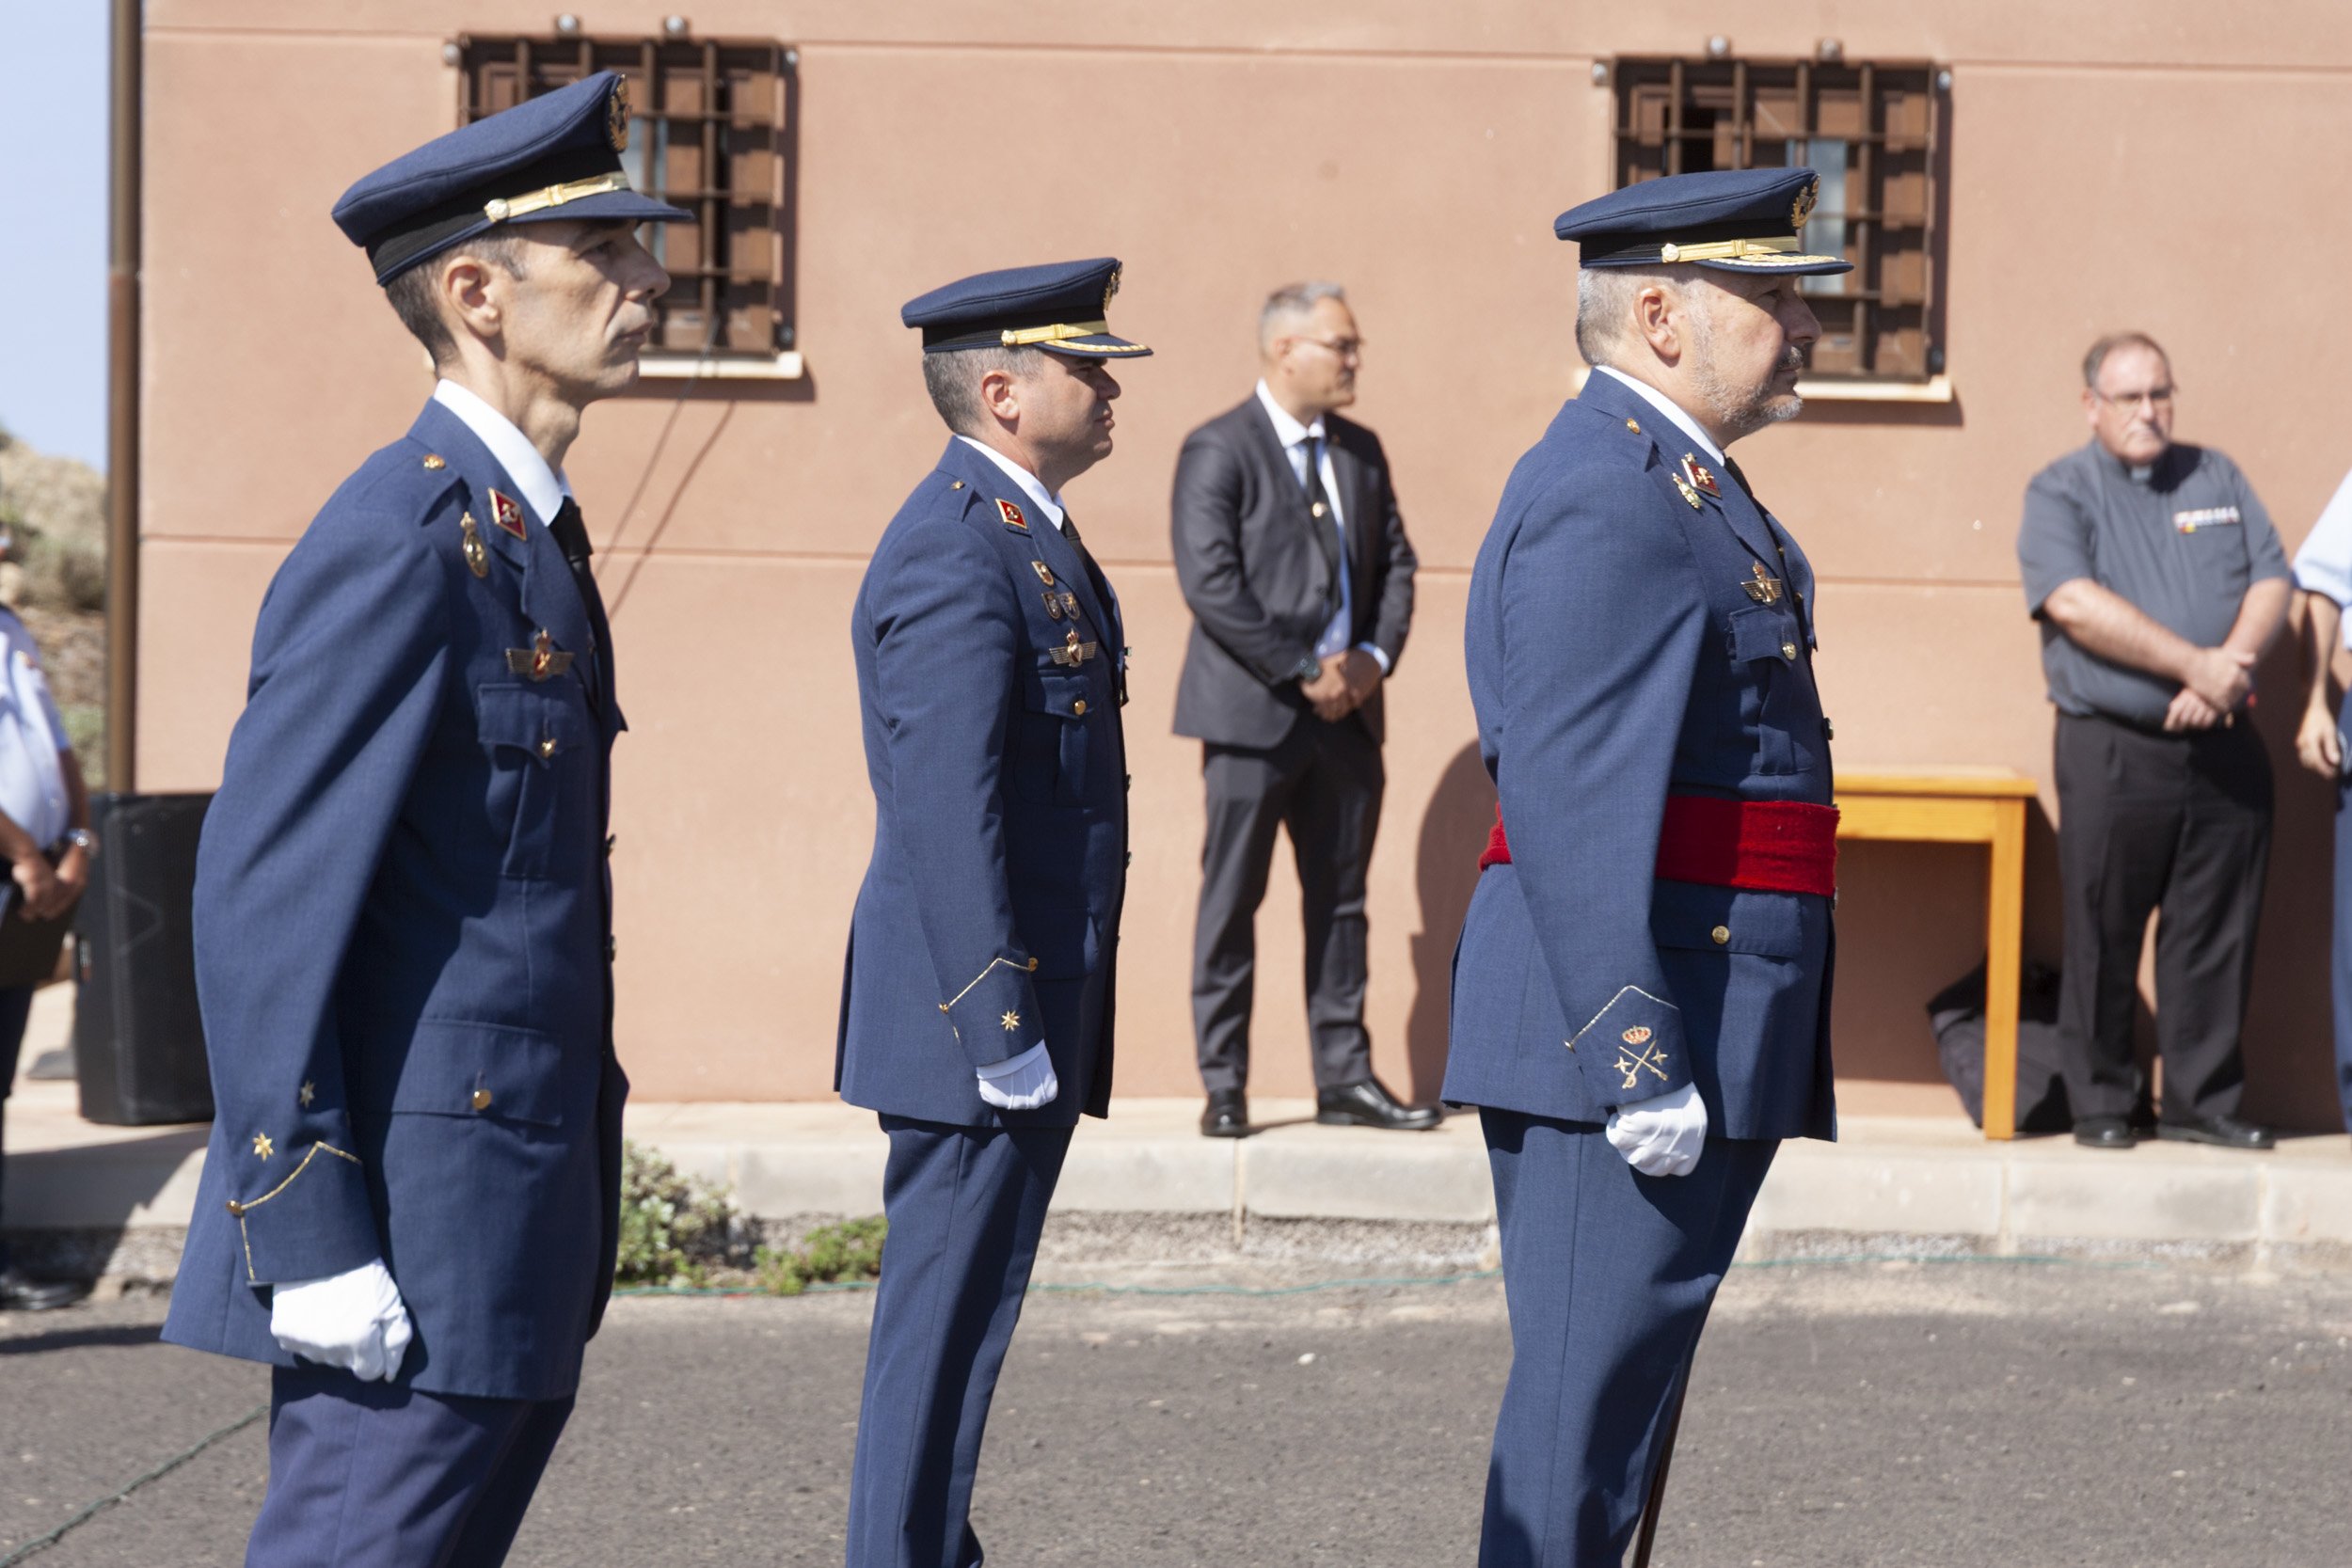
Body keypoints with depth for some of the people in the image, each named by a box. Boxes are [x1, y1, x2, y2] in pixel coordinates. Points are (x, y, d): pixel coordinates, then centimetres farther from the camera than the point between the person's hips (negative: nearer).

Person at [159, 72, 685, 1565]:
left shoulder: (526, 534, 16)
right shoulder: (401, 541, -14)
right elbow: (262, 898, -19)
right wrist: (309, 1237, -22)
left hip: (515, 1239, 10)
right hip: (417, 1235, -10)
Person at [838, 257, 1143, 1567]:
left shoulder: (1024, 532, 16)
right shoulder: (957, 554, -18)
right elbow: (945, 817, -23)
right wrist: (1002, 1028, -24)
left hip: (1033, 1013, 10)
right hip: (983, 1007, -10)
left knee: (965, 1306, 16)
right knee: (948, 1317, -4)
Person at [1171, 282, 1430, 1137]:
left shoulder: (1361, 452, 14)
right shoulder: (1217, 452, -7)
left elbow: (1395, 561, 16)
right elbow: (1210, 584, -15)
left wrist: (1375, 657, -2)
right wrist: (1303, 673, -15)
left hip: (1346, 714, 6)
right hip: (1253, 713, -6)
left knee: (1341, 900, 9)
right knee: (1232, 903, -1)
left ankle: (1344, 1076, 16)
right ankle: (1224, 1086, 4)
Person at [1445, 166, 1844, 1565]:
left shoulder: (1679, 484, 19)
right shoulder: (1605, 503, -15)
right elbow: (1571, 802, -23)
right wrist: (1638, 1055, -26)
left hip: (1689, 1033, 11)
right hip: (1626, 1028, -11)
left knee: (1617, 1390, 14)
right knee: (1588, 1399, -6)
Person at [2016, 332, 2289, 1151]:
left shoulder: (2216, 478, 15)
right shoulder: (2059, 492, 1)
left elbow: (2271, 581, 7)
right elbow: (2073, 603, -15)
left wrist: (2228, 672, -12)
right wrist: (2194, 665, -19)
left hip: (2223, 746, 4)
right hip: (2112, 749, -4)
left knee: (2217, 933, 5)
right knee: (2103, 937, 0)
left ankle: (2203, 1099, 14)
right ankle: (2102, 1104, 10)